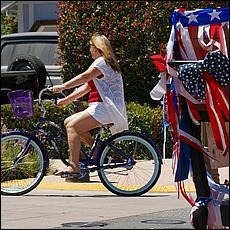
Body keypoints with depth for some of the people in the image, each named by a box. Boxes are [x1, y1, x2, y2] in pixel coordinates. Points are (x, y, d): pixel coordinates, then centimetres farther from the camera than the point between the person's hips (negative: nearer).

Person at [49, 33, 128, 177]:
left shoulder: (102, 62, -7)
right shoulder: (104, 63, 26)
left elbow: (84, 77, -22)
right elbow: (86, 87, 23)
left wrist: (62, 87, -25)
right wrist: (66, 100, 17)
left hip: (105, 108, -10)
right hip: (103, 108, 10)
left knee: (72, 126, -19)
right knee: (69, 122, 7)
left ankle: (74, 168, -28)